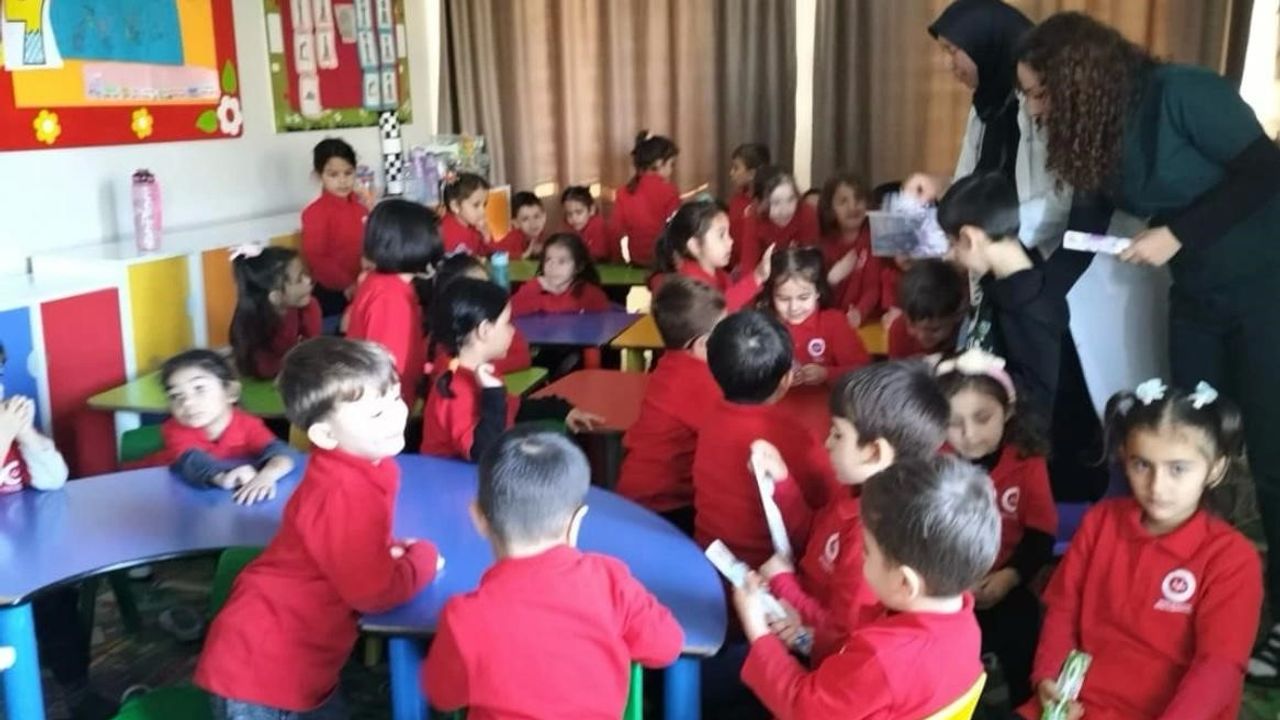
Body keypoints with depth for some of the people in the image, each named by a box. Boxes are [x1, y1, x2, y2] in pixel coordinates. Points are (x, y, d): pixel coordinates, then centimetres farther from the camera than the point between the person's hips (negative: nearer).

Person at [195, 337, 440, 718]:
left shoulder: (366, 467, -2)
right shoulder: (343, 495, -31)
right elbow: (374, 593, -26)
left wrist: (396, 550, -4)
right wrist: (422, 557, -9)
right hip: (260, 672, -9)